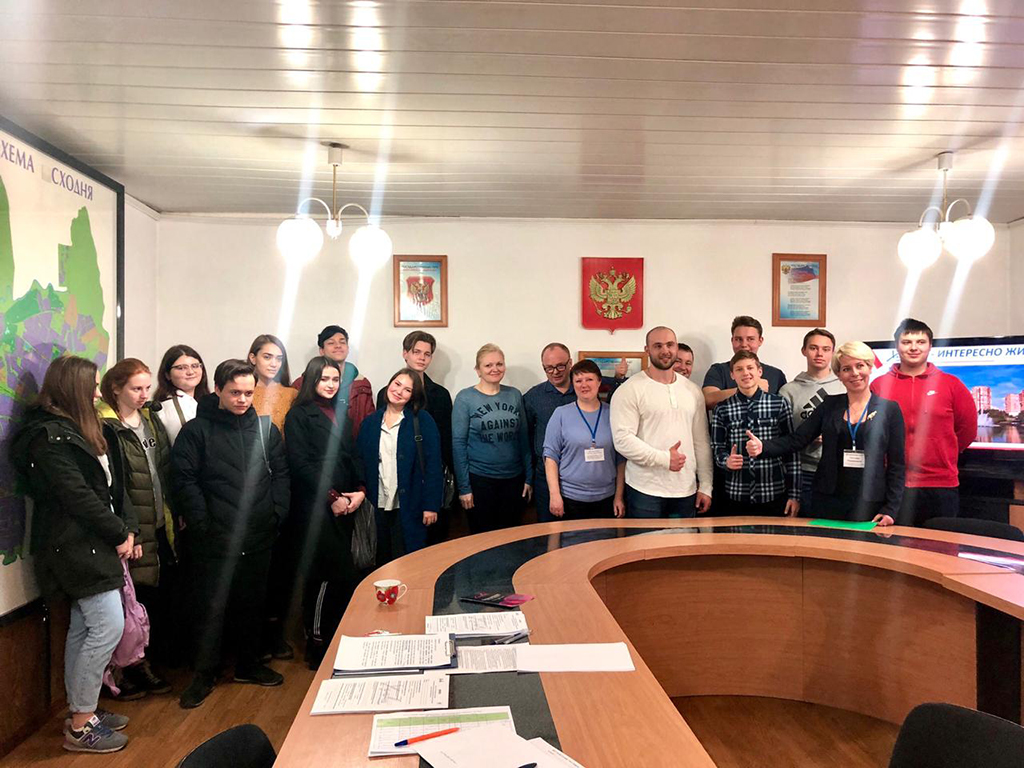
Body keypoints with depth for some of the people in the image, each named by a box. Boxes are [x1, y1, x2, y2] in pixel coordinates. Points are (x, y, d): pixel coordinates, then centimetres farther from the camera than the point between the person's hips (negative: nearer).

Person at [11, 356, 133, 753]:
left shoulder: (67, 429, 14)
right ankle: (81, 727, 5)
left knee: (84, 628, 15)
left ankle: (82, 713, 26)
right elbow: (77, 496, -21)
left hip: (84, 545, 10)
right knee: (109, 625, -7)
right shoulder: (48, 436, -17)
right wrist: (120, 534, -12)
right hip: (76, 547, -10)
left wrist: (122, 530, 4)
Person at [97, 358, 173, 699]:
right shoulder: (106, 429, -11)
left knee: (159, 595, 11)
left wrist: (174, 515, 10)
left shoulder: (151, 419, 11)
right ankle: (125, 672, 19)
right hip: (134, 531, -7)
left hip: (161, 526, 7)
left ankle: (144, 665, 27)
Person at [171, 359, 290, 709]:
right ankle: (204, 674, 22)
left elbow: (281, 474, 9)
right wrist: (203, 524, -13)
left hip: (258, 539, 4)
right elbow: (184, 481, -8)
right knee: (211, 608, 5)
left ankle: (248, 664, 33)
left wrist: (276, 514, -1)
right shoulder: (196, 431, -4)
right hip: (213, 541, -3)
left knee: (252, 604, 16)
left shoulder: (266, 428, 6)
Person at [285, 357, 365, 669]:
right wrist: (331, 497, -12)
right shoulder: (300, 415, -3)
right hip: (315, 506, -6)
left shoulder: (341, 413, 16)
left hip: (343, 505, 6)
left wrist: (359, 490, 0)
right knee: (334, 575, -8)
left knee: (329, 575, 8)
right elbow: (300, 463, -11)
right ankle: (317, 645, 6)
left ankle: (332, 639, 19)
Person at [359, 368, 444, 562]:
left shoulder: (423, 421, -5)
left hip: (409, 507, -3)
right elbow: (359, 463, 7)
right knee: (381, 562, 14)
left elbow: (433, 466, -8)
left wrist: (430, 505, -12)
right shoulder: (370, 422, 6)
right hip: (377, 505, 3)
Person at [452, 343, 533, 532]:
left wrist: (529, 477, 5)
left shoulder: (514, 395, 5)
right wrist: (464, 487, -9)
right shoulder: (465, 398, -5)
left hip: (513, 479, 3)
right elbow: (458, 444, -7)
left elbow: (523, 437, 8)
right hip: (479, 480, -3)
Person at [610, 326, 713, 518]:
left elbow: (701, 441, 11)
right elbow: (622, 439, -14)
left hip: (686, 492, 5)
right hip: (645, 492, -4)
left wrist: (706, 487, 8)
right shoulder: (630, 390, -6)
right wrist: (664, 458, -16)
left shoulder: (693, 391, 11)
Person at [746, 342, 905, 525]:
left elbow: (896, 464, 2)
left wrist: (891, 509, -6)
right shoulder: (829, 405, 6)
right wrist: (762, 447, -18)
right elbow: (796, 439, 0)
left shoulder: (889, 409, 2)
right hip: (828, 503, 1)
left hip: (869, 508, -1)